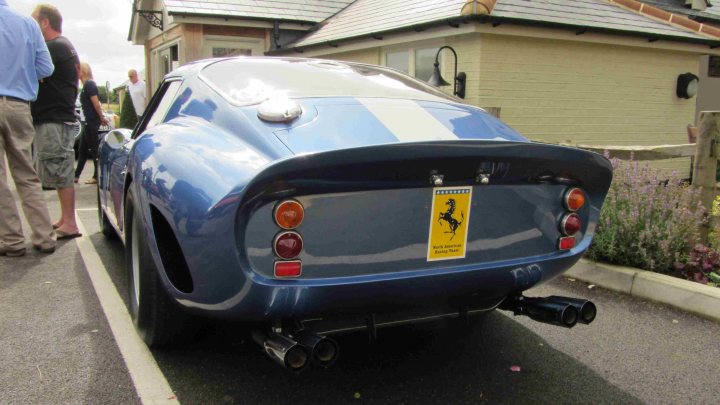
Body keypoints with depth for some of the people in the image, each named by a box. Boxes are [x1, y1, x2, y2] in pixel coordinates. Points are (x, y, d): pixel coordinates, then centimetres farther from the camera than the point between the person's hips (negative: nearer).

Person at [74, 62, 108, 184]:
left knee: (94, 149, -4)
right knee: (83, 149, 13)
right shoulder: (88, 84, 16)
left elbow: (96, 103, -18)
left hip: (92, 121, -10)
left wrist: (101, 118, -11)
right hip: (90, 121, 10)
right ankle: (76, 175, 20)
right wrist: (102, 118, 17)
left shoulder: (89, 84, -13)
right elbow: (96, 103, 19)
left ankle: (97, 177, 2)